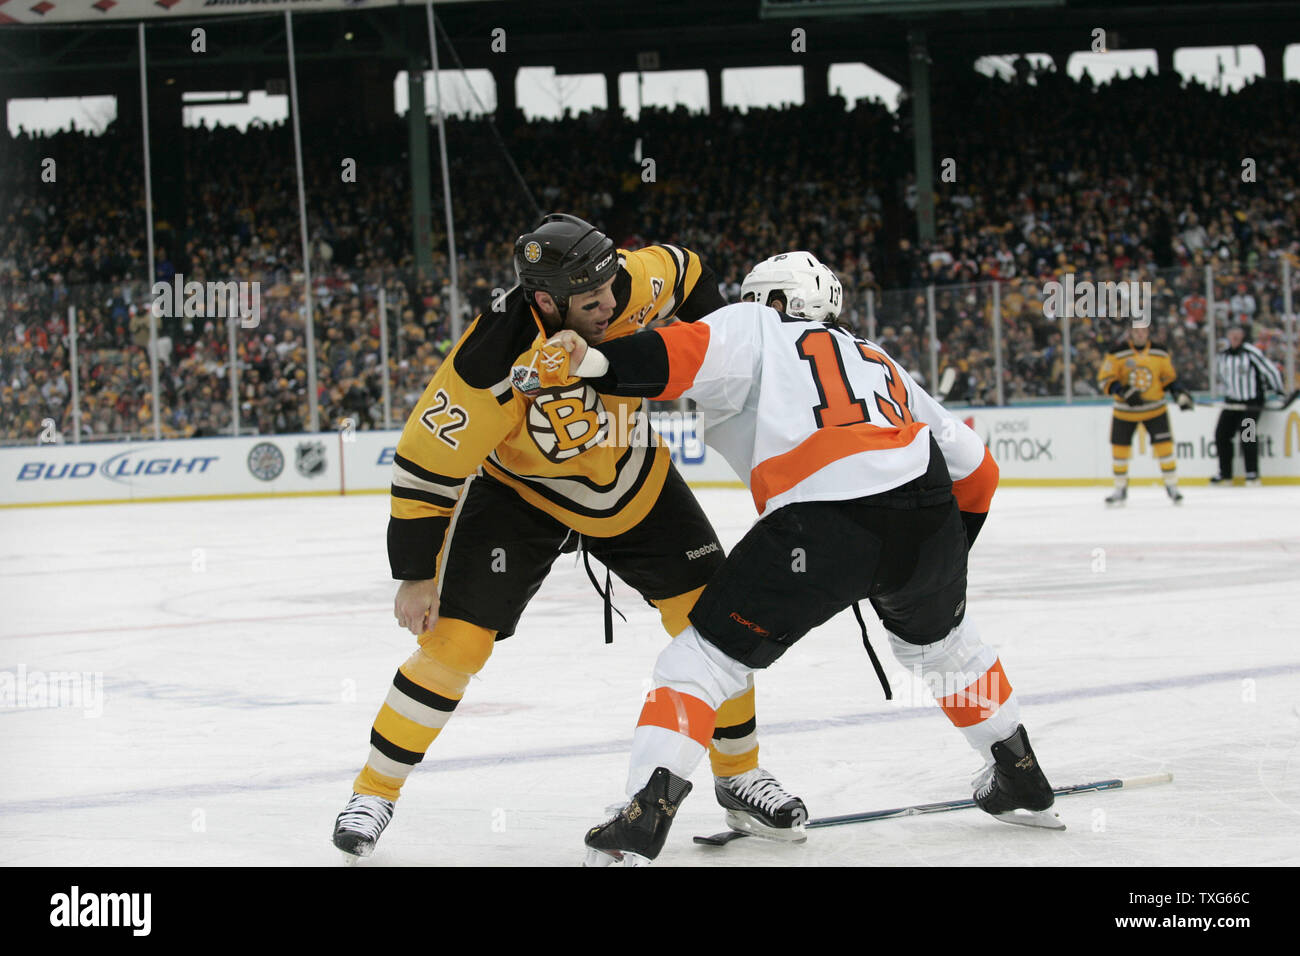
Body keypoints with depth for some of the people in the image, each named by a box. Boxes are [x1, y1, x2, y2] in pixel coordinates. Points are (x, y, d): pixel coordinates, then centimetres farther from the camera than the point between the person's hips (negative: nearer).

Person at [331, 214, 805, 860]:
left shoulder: (628, 285, -25)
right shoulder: (493, 363, -36)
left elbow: (684, 275, 1)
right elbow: (425, 465, -26)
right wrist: (415, 576, -21)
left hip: (633, 480, 4)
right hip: (519, 488, -4)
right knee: (455, 640, -14)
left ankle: (739, 777, 18)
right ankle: (374, 793, 4)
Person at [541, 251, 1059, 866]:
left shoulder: (754, 329, 20)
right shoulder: (874, 359, 35)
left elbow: (685, 355, -4)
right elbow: (974, 467, 36)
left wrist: (593, 362, -16)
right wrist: (945, 557, 48)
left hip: (821, 527, -5)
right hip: (928, 519, 6)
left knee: (701, 658, 5)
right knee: (941, 640, 36)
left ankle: (644, 816, -9)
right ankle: (1021, 781, 46)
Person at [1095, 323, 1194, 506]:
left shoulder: (1160, 353, 0)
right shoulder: (1118, 354, -9)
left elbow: (1169, 378, 10)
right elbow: (1104, 379, -12)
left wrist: (1180, 394, -6)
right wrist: (1123, 391, -26)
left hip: (1155, 408, 1)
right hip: (1125, 411, -1)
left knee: (1164, 445, -6)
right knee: (1120, 448, 2)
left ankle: (1171, 485, 7)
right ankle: (1120, 489, 18)